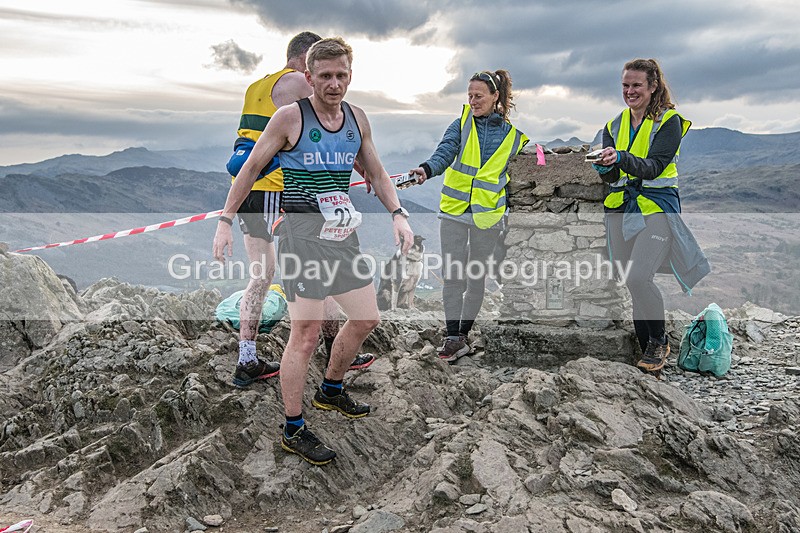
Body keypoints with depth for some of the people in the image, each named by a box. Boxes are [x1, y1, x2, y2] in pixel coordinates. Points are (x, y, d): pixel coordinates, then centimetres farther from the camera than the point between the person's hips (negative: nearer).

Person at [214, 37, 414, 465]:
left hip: (343, 232, 7)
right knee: (306, 333, -7)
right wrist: (225, 221, -2)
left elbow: (376, 174, 20)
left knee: (366, 319, 13)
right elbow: (250, 169, 0)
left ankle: (331, 391, 37)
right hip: (303, 231, -7)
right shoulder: (290, 116, -7)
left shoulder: (357, 119, 10)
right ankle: (293, 430, 9)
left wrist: (397, 213, 5)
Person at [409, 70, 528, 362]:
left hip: (488, 213, 0)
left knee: (477, 275, 9)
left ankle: (464, 334, 21)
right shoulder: (462, 123, 3)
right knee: (453, 275, -1)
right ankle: (453, 337, 7)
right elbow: (444, 152, -12)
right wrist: (426, 169, -33)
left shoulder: (513, 133, 4)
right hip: (454, 209, 0)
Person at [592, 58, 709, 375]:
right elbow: (611, 177, 4)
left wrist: (621, 158, -33)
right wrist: (604, 166, -19)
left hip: (657, 208, -5)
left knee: (638, 277, -20)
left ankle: (659, 341, 3)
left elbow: (653, 166, -16)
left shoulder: (670, 122, -2)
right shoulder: (614, 126, 13)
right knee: (632, 284, 5)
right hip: (621, 209, 5)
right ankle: (647, 349, 19)